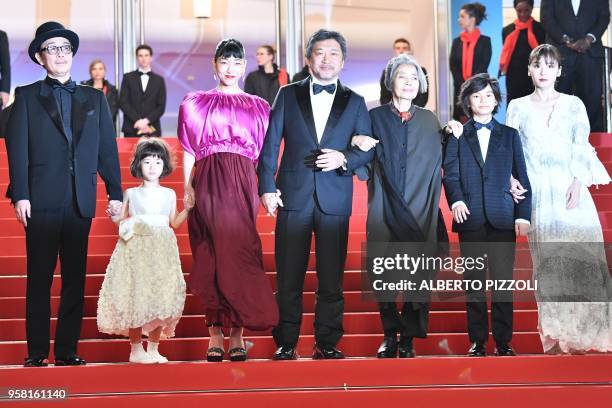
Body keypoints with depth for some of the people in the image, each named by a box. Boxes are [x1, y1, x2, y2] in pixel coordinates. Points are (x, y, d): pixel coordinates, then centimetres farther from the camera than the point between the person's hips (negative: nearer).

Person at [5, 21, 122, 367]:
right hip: (43, 200, -2)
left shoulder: (95, 99, 15)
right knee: (39, 280, 0)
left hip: (81, 202, 2)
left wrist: (115, 193, 3)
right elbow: (17, 148, 1)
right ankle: (37, 352, 5)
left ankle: (67, 351, 10)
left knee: (75, 280, 4)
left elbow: (108, 149, 12)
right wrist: (20, 195, -8)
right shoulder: (27, 96, 9)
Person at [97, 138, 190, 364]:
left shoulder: (169, 194, 12)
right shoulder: (131, 193, 8)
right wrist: (114, 217, -8)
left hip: (162, 251, 2)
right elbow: (121, 221, 12)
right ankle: (136, 349, 3)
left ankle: (153, 348, 7)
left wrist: (187, 209, 1)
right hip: (136, 250, -1)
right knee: (135, 295, -6)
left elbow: (173, 223, 14)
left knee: (160, 296, -3)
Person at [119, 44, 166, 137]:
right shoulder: (128, 78, 10)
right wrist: (137, 120, -11)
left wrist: (146, 121, -10)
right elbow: (123, 102, 1)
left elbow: (161, 106, 5)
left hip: (152, 130, 1)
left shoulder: (159, 80, 12)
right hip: (131, 130, 0)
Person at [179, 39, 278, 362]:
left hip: (243, 183, 0)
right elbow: (189, 150, 9)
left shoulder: (258, 107, 17)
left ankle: (236, 334, -6)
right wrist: (187, 187, -3)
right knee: (212, 257, -4)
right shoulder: (196, 103, 15)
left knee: (236, 253, -9)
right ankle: (216, 335, -2)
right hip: (209, 183, 0)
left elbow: (265, 153, 12)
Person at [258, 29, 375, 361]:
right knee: (288, 277, 3)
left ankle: (327, 343, 13)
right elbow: (270, 144, 4)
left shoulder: (355, 102, 10)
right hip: (293, 196, 0)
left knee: (331, 277, 4)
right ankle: (286, 343, 11)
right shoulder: (288, 95, 8)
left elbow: (368, 148, 7)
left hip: (335, 200, 1)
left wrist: (345, 158, -13)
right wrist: (267, 186, -6)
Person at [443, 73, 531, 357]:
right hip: (470, 217, 0)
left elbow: (522, 178, 9)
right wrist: (456, 200, -17)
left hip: (502, 218, 0)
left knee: (503, 282, -1)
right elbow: (450, 174, 2)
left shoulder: (509, 135, 13)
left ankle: (503, 341, 5)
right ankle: (477, 341, 9)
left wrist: (523, 215, -1)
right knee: (474, 282, 3)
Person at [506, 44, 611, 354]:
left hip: (570, 189, 0)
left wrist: (577, 184, -12)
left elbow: (581, 147, 2)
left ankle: (586, 331, -1)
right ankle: (557, 335, 2)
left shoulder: (573, 104, 9)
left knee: (581, 256, -9)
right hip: (537, 192, 0)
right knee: (548, 261, -2)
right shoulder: (518, 107, 11)